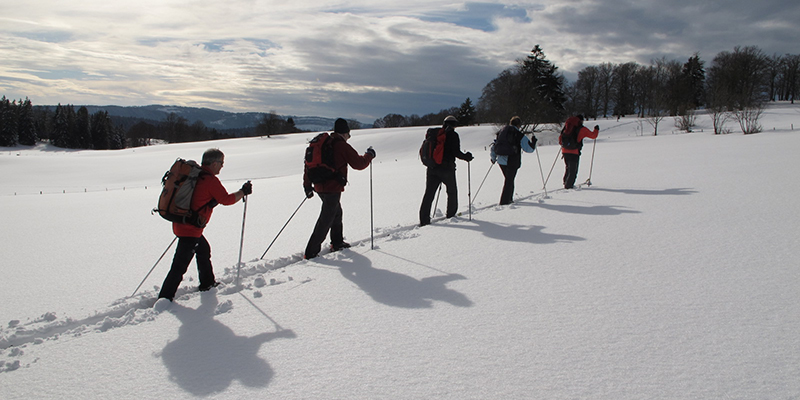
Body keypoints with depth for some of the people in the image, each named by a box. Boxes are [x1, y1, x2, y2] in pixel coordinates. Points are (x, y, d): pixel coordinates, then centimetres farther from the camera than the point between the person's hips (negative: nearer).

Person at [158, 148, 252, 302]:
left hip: (180, 224, 10)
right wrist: (243, 192, 4)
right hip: (190, 229, -10)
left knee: (204, 249, 27)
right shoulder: (211, 180, -16)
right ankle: (164, 299, 1)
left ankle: (207, 283, 42)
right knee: (180, 266, -4)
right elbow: (227, 199, -9)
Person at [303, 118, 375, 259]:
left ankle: (337, 243, 37)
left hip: (320, 186, 8)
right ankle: (311, 252, -1)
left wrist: (307, 184, 18)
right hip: (333, 188, -8)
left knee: (336, 212, 26)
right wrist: (369, 155, 12)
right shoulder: (343, 146, -12)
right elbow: (359, 164, -7)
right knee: (326, 220, -2)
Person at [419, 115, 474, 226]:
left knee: (429, 193, 2)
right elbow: (456, 152, -13)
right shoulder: (453, 135, -5)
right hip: (447, 168, -4)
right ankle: (451, 214, 27)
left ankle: (424, 219, -4)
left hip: (432, 168, 5)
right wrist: (466, 157, 4)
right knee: (452, 191, 17)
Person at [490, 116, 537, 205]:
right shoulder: (519, 135, -6)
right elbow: (529, 148, -3)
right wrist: (533, 141, 16)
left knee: (509, 179, 21)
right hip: (512, 161, -5)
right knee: (509, 180, 3)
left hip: (501, 160, 5)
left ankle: (508, 199, 27)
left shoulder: (501, 132, 10)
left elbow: (494, 146, 14)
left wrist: (493, 157, 25)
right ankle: (505, 201, 2)